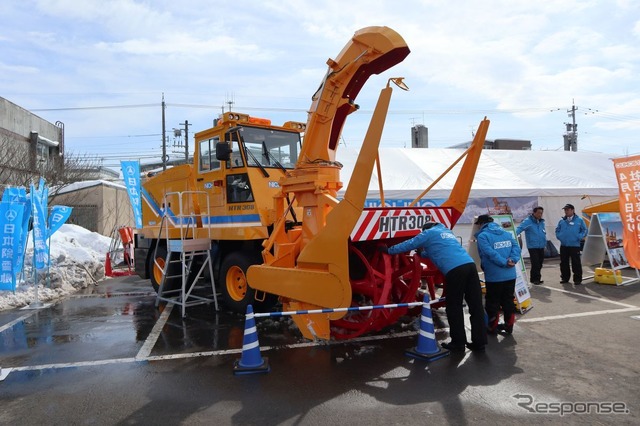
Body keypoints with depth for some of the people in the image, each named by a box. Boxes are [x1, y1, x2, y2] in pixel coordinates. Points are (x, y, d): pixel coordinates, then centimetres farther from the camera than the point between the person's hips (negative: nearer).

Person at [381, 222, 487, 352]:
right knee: (476, 306, 8)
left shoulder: (429, 233, 15)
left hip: (455, 269, -7)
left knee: (454, 307, 5)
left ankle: (458, 343, 11)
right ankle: (479, 342, 13)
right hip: (470, 265, 7)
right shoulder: (447, 232, 35)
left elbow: (409, 244, 19)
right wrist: (422, 253, 63)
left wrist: (389, 250, 31)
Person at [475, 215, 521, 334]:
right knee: (508, 301, 17)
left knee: (492, 302, 8)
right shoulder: (507, 233, 12)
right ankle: (509, 326, 24)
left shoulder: (482, 236, -9)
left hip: (494, 276, -6)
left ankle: (492, 327, 16)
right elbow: (516, 247, 0)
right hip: (510, 275, 6)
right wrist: (512, 260, -12)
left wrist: (505, 263, -19)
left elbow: (490, 253, -22)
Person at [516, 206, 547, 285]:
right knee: (535, 263, -9)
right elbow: (520, 228, -25)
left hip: (541, 246, 7)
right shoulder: (528, 221, -12)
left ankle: (537, 278, 27)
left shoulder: (541, 222, 11)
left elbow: (544, 233, 19)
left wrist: (545, 242, 9)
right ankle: (535, 279, 4)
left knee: (540, 263, 14)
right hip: (533, 246, -7)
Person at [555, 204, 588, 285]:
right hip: (563, 245, 4)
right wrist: (559, 237, 2)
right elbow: (557, 230, 18)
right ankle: (565, 277, 21)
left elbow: (584, 230, 0)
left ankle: (577, 279, 6)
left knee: (576, 263, -3)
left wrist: (579, 237, -10)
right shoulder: (562, 221, 9)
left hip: (574, 245, -4)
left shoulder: (579, 220, 0)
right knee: (564, 263, 10)